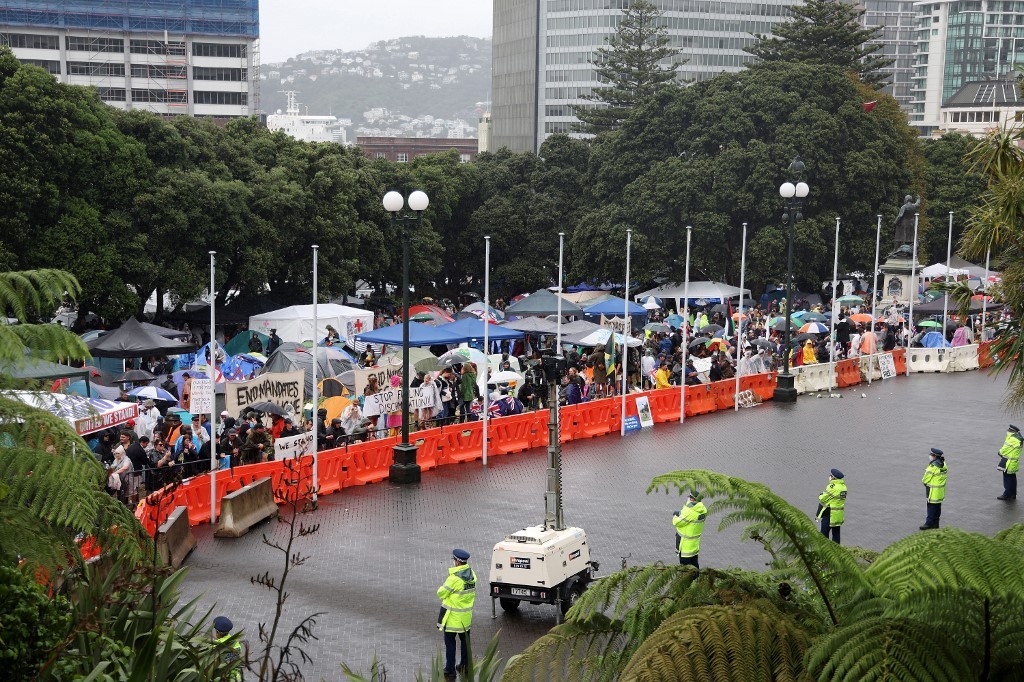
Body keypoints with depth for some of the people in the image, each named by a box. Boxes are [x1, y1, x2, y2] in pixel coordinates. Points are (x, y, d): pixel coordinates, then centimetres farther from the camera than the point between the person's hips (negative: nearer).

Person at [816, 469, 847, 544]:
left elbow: (822, 499, -16)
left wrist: (820, 496, 6)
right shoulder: (843, 486, 7)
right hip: (839, 514, 8)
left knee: (824, 532, -1)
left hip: (829, 513, -8)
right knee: (836, 533, 15)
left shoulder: (832, 487, -20)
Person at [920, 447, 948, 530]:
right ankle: (935, 523, 23)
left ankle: (929, 523, 3)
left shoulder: (933, 466, -24)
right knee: (937, 506, 15)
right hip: (940, 490, 9)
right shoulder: (943, 464, 3)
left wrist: (924, 481, 3)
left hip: (933, 490, -9)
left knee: (931, 507, -2)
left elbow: (926, 479, -18)